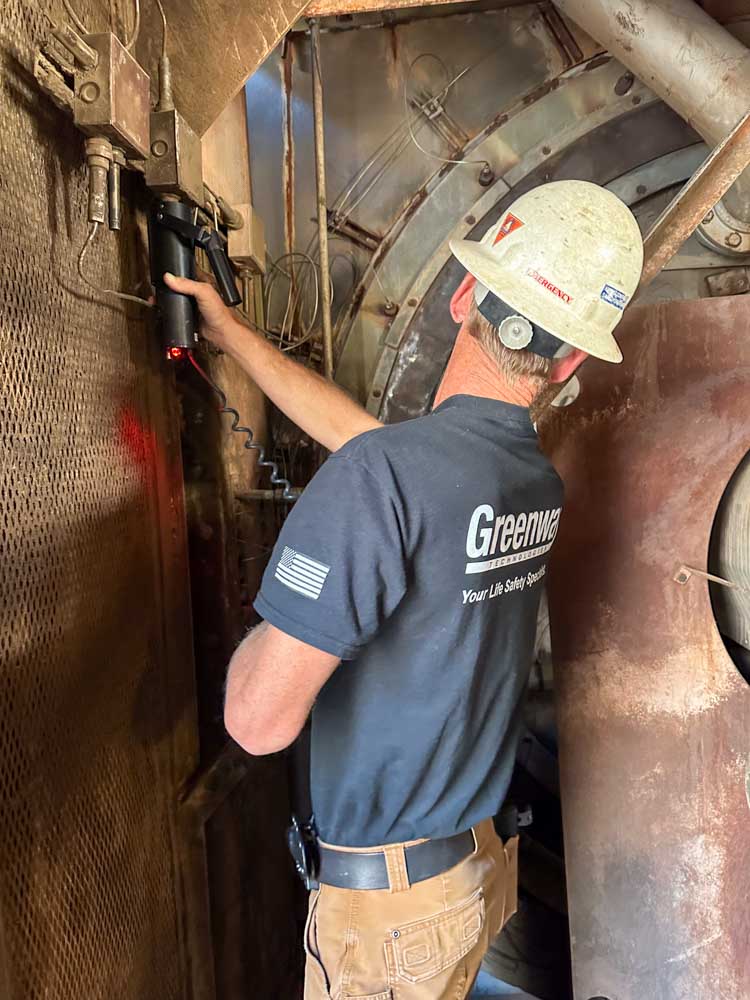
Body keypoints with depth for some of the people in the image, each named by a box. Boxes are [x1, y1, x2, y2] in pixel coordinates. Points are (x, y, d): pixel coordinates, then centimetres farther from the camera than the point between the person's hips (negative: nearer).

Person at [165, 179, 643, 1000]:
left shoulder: (382, 473, -30)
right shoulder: (540, 481, -5)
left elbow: (261, 720, -28)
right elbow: (353, 430, 6)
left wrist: (266, 627, -7)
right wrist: (230, 333, 15)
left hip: (386, 892, -6)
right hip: (481, 864, 7)